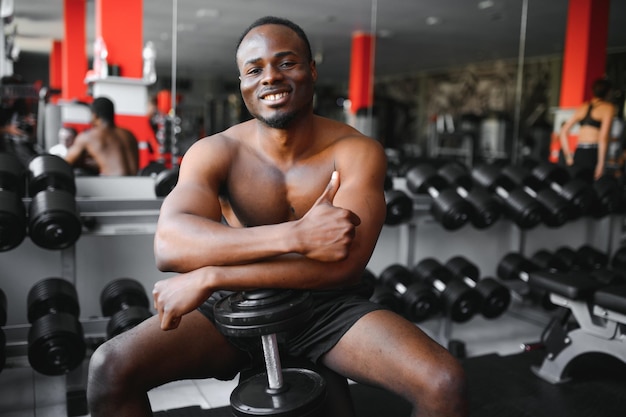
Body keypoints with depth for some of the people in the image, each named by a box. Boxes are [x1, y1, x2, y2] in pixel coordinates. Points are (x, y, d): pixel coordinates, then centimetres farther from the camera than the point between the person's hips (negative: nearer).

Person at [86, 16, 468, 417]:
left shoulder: (357, 151, -12)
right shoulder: (214, 153, -9)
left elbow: (344, 261, -26)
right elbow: (169, 243, -26)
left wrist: (209, 277, -28)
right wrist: (295, 235, -38)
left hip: (331, 308, -1)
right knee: (110, 368, -16)